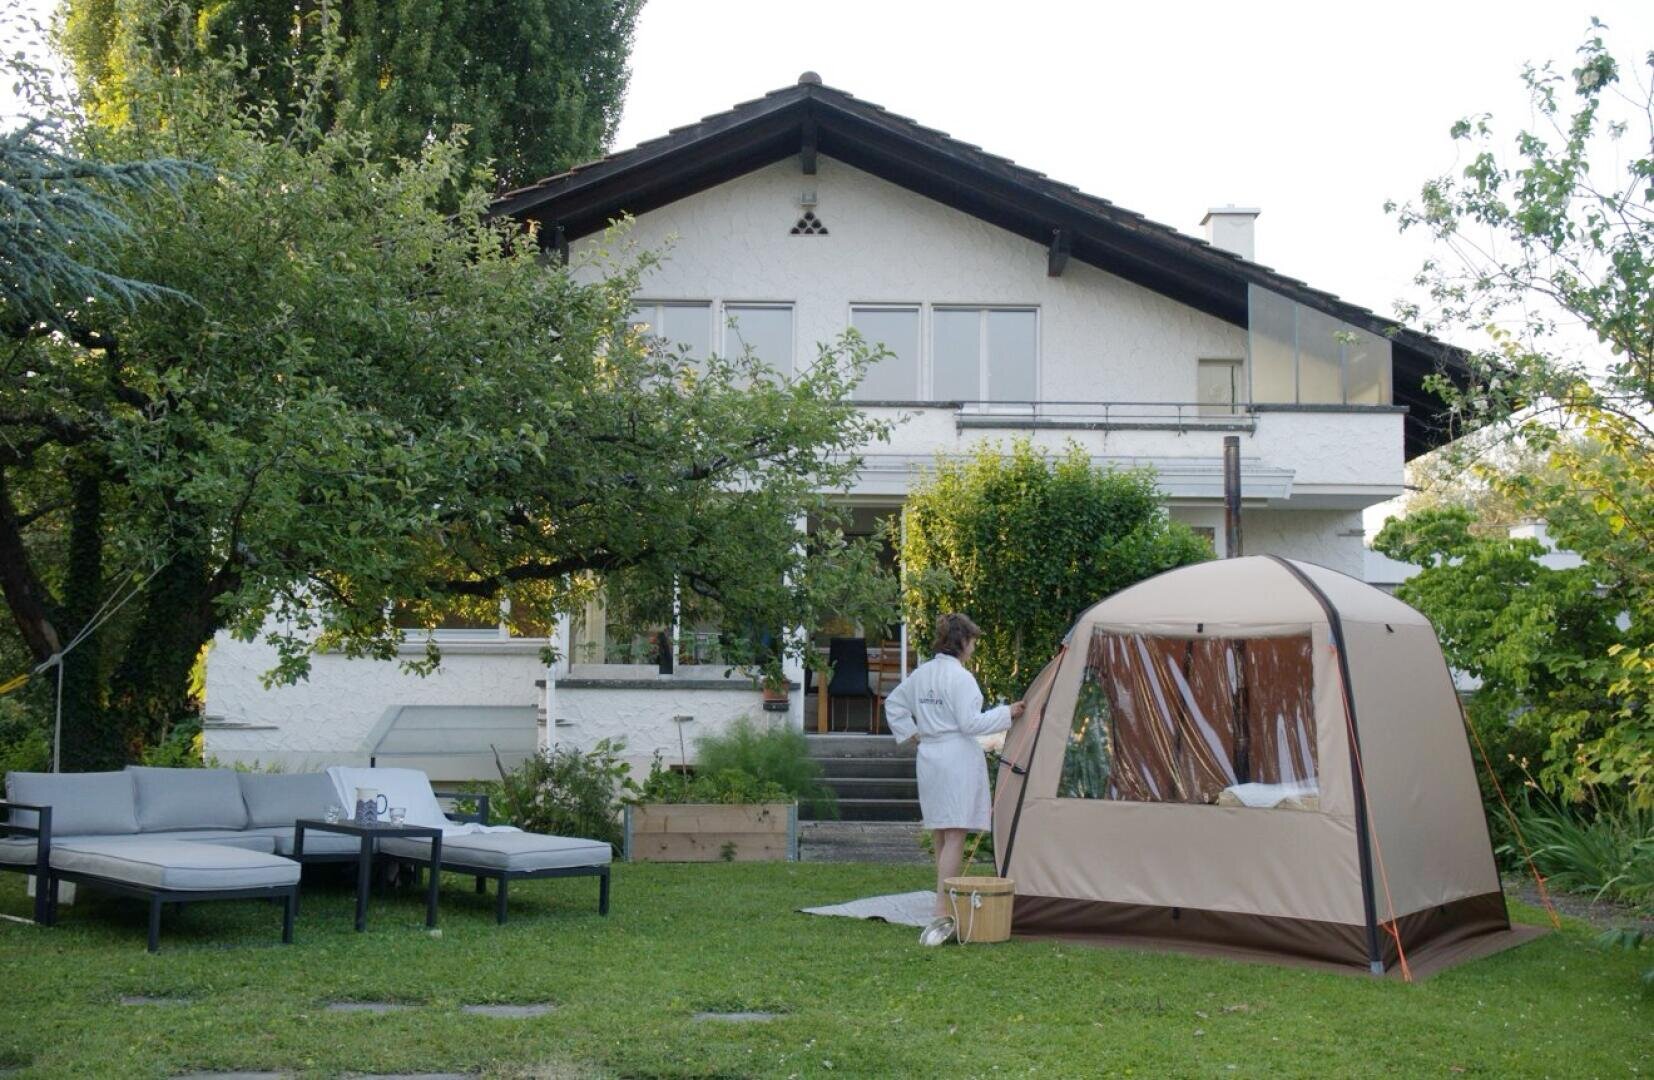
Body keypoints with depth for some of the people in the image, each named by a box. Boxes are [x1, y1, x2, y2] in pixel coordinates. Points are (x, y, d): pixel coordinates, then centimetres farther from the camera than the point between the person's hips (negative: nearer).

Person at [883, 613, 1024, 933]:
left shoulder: (921, 673, 11)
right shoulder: (961, 677, -13)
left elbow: (893, 704, 21)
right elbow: (970, 723, -15)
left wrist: (912, 733, 20)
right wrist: (1007, 713, -7)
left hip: (929, 757, 8)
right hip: (958, 759, -8)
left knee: (939, 835, 15)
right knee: (955, 836, -8)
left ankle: (945, 902, 24)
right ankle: (942, 911, -13)